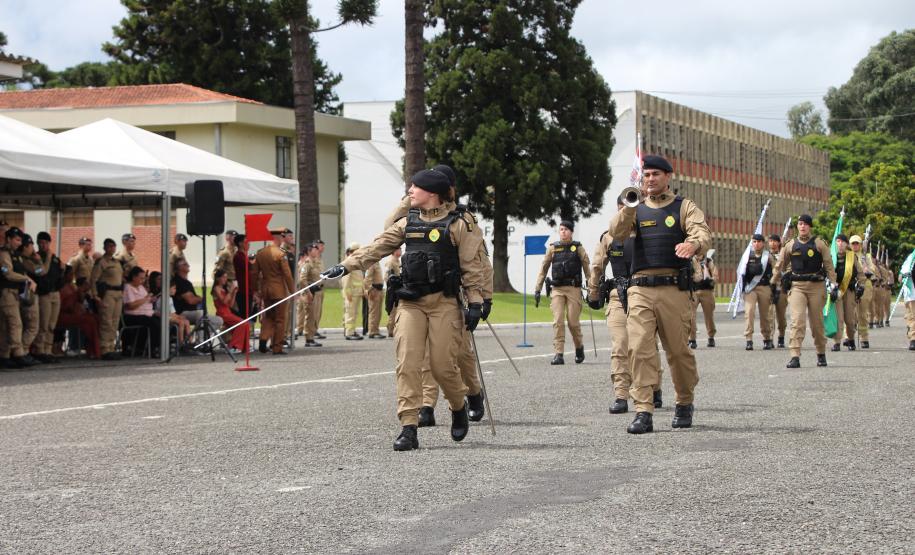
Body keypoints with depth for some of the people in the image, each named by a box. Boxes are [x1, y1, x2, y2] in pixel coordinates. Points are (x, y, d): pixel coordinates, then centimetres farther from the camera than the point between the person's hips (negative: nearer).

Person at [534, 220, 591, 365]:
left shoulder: (578, 248, 5)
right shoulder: (553, 248, 9)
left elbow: (587, 267, 3)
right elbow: (543, 269, 11)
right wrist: (537, 289, 7)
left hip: (574, 289, -1)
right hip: (557, 289, 2)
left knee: (573, 322, -3)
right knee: (558, 321, -9)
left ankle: (579, 347, 23)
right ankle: (558, 354, -10)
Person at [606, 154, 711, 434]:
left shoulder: (684, 207, 8)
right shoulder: (636, 209, 17)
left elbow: (702, 233, -10)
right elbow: (616, 231, -1)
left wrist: (692, 244, -33)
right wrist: (631, 206, -17)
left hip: (673, 288, -2)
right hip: (640, 289, 2)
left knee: (678, 350, 3)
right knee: (639, 348, -9)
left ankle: (684, 405, 24)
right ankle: (643, 412, -11)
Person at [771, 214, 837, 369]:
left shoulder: (819, 244, 2)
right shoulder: (790, 245, 8)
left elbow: (829, 265, 1)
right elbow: (780, 266, 18)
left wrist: (834, 285, -6)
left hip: (816, 286, -1)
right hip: (797, 286, 1)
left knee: (817, 322, 8)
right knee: (797, 320, -13)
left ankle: (821, 354, 27)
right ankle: (795, 357, -18)